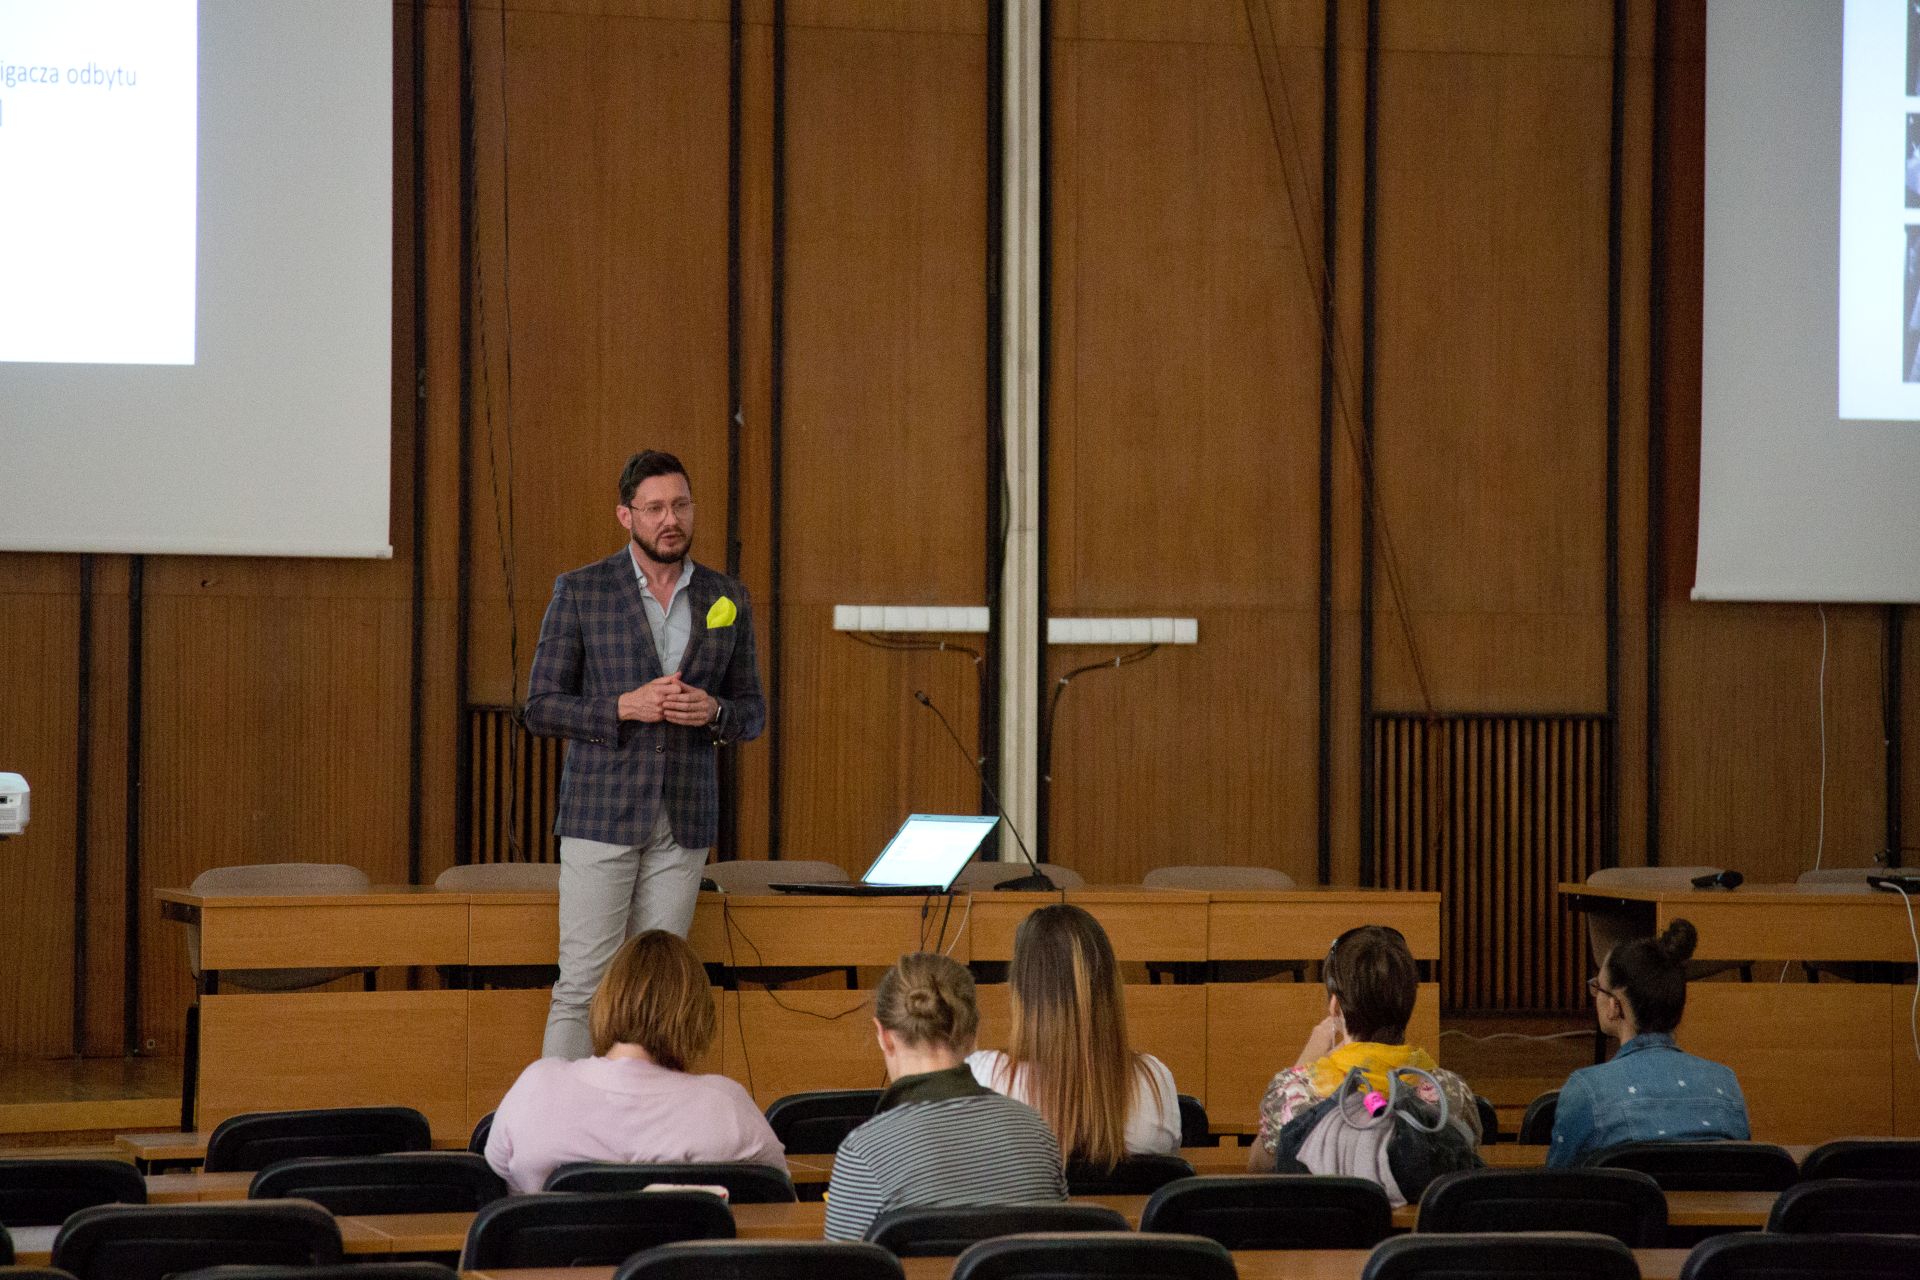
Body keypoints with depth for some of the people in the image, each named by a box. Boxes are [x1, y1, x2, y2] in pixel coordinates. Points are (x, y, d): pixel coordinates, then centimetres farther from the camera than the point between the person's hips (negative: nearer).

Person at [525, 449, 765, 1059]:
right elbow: (542, 707, -2)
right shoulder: (580, 591, -1)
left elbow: (752, 712, 14)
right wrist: (625, 707, -16)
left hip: (684, 822, 3)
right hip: (602, 814, -3)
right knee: (583, 985, -6)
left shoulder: (727, 599, 8)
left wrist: (714, 711, -9)